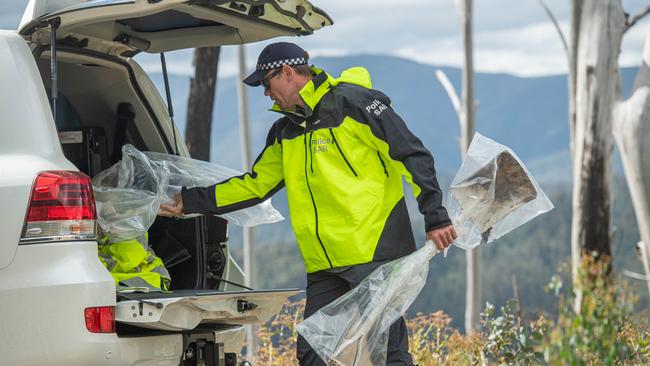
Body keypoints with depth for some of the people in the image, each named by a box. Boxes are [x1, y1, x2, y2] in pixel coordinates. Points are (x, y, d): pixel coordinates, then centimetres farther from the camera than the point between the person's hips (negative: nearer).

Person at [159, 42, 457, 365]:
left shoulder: (352, 101, -6)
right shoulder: (285, 132, 19)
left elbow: (411, 154, -9)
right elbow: (255, 185, 25)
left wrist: (435, 216, -14)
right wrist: (190, 201, 21)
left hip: (374, 253, -8)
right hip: (324, 266, 8)